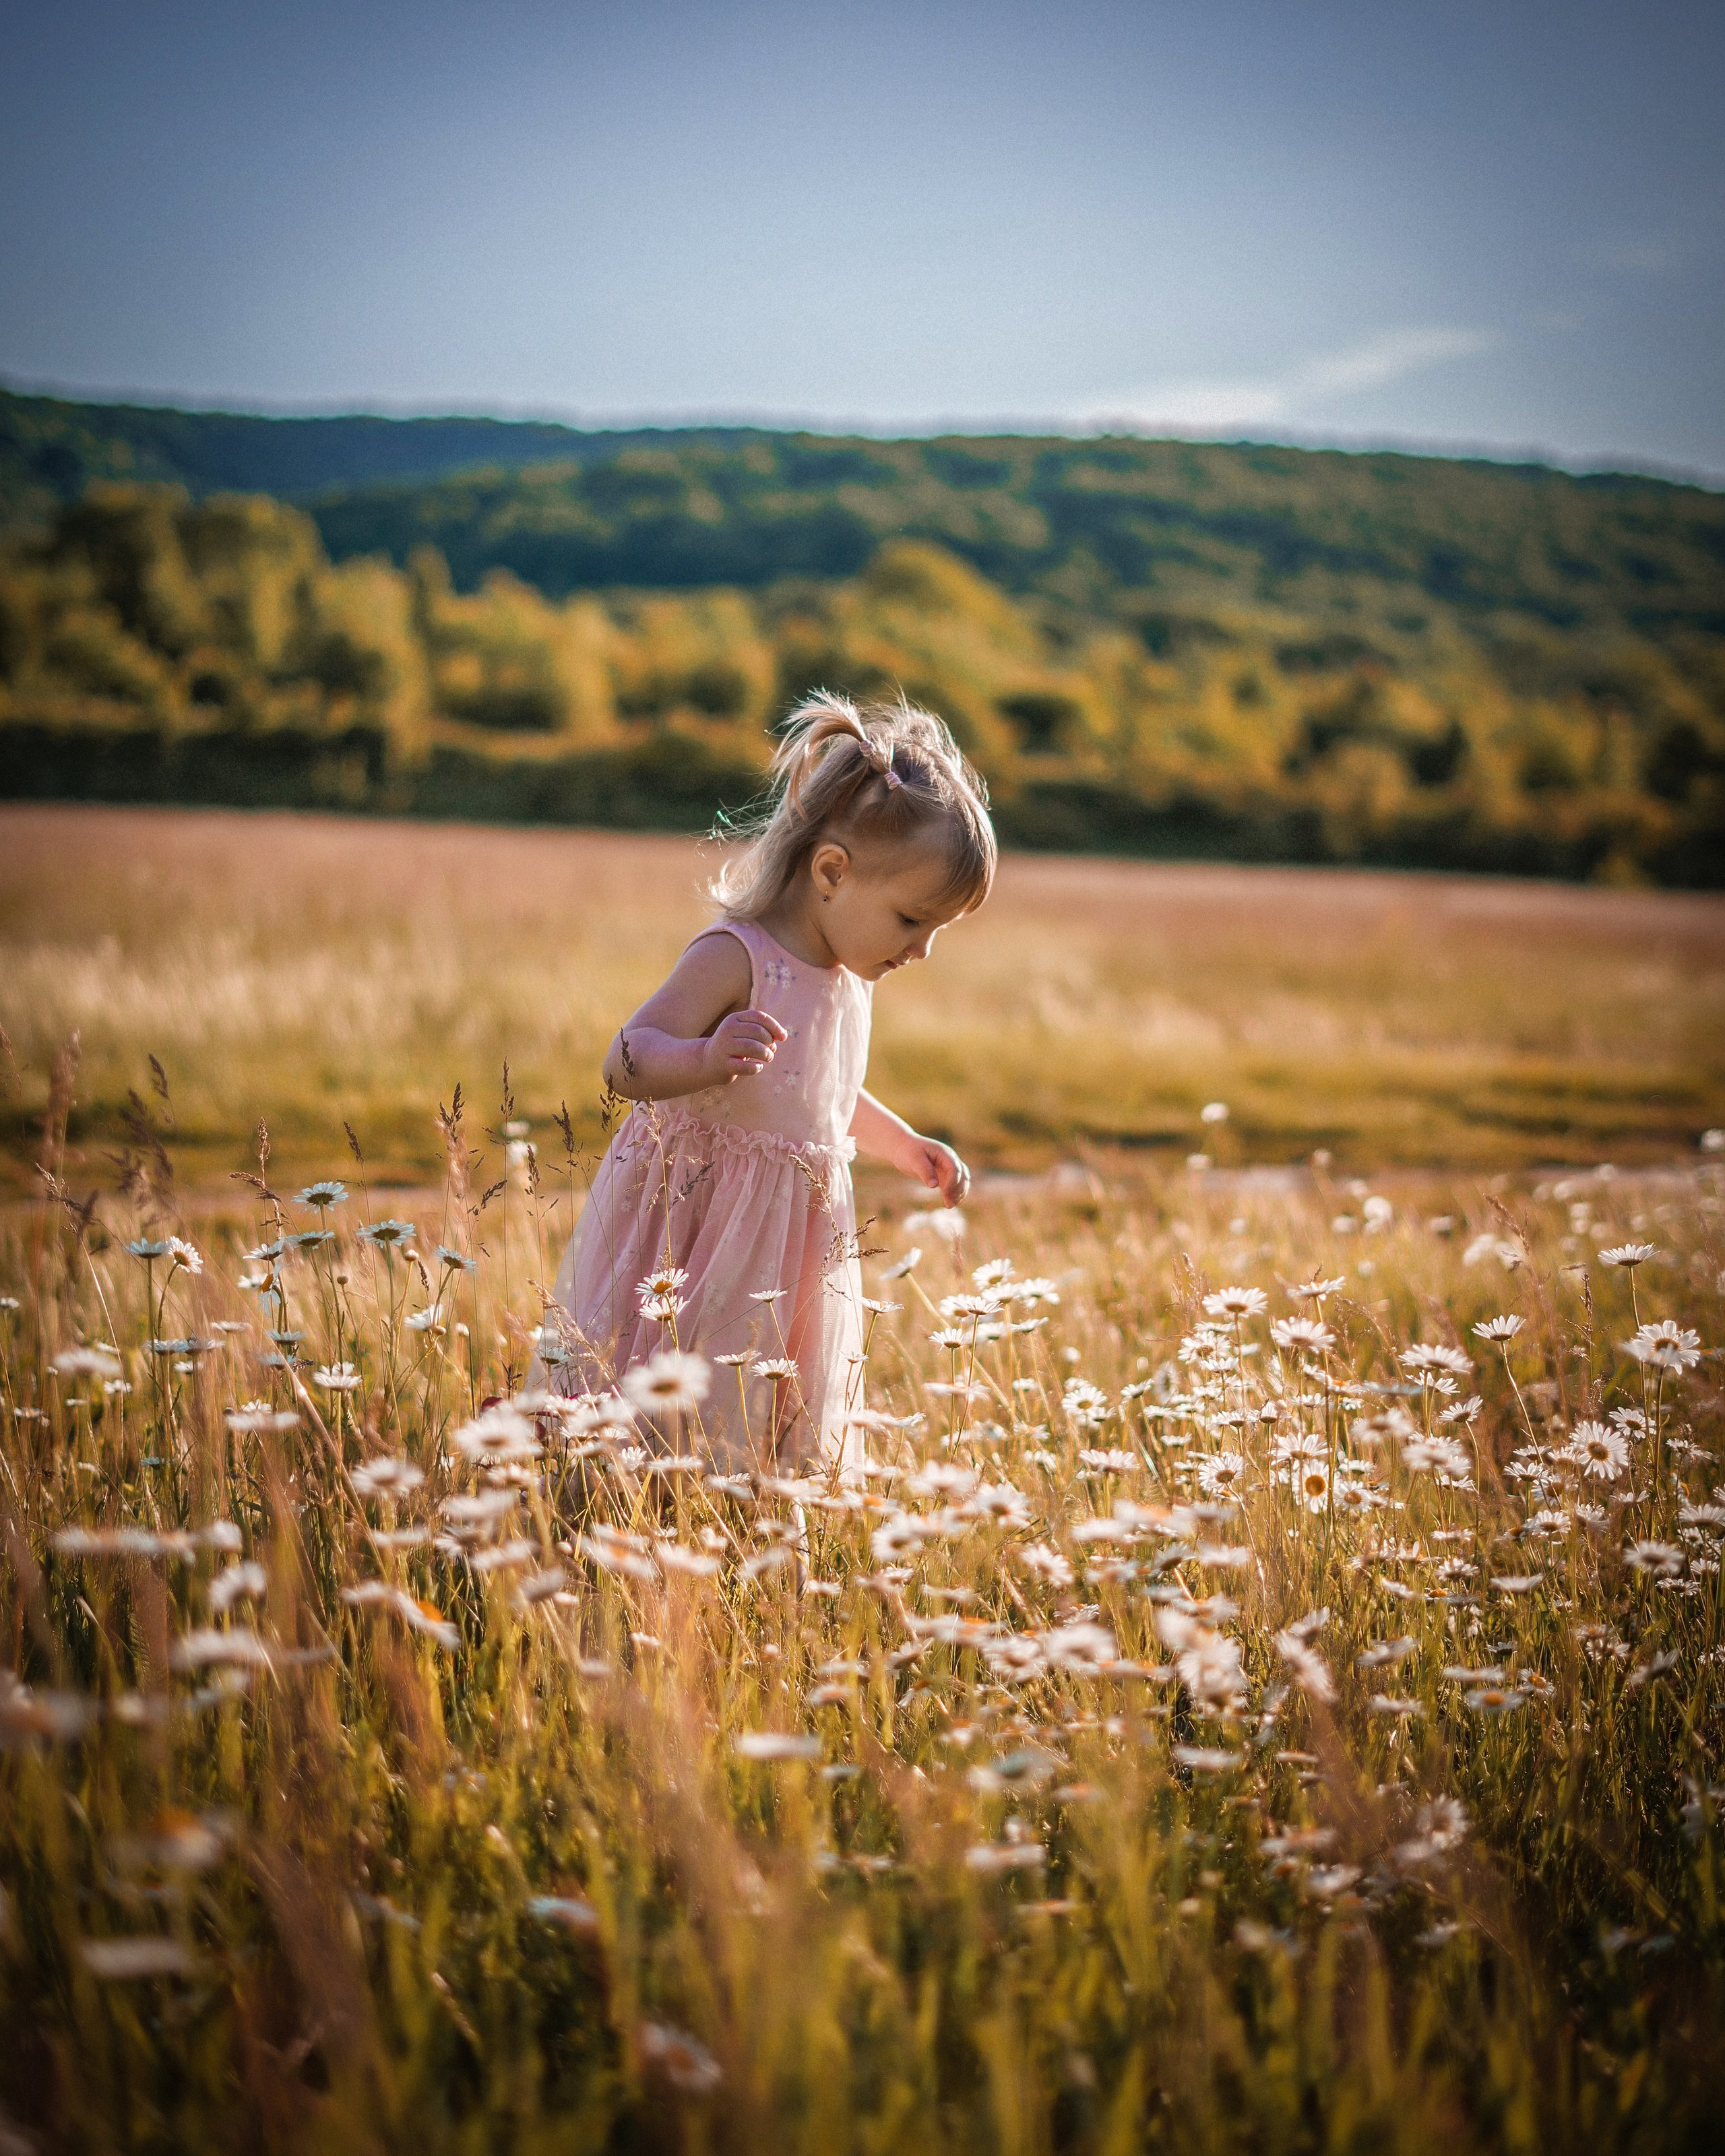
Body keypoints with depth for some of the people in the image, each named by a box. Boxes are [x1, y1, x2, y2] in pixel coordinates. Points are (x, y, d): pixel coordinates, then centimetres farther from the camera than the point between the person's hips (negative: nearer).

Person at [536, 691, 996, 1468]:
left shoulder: (849, 978, 11)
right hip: (695, 1243, -8)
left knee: (774, 1436, 10)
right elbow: (627, 1060, -26)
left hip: (787, 1261, 8)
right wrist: (706, 1059, -44)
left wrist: (906, 1146, 24)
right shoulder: (734, 959, -17)